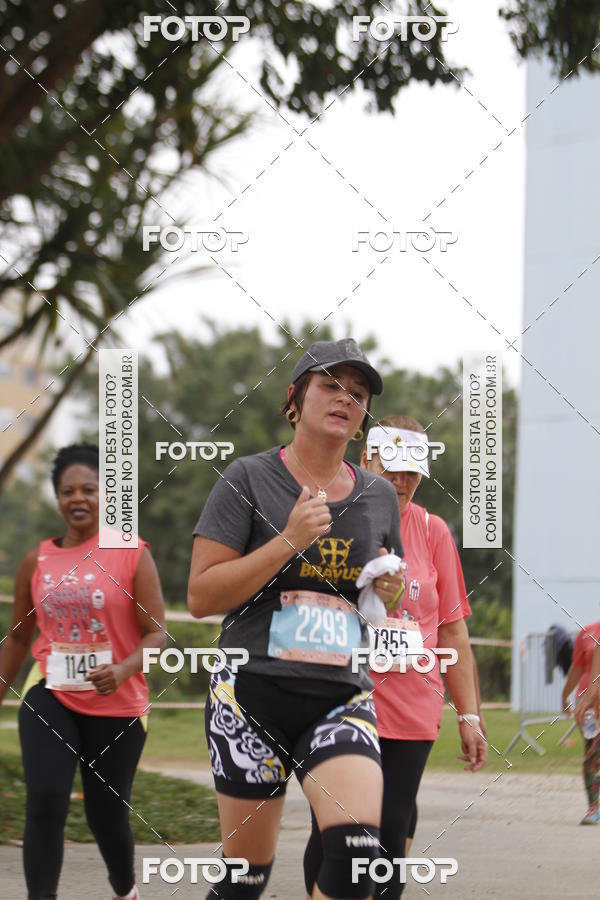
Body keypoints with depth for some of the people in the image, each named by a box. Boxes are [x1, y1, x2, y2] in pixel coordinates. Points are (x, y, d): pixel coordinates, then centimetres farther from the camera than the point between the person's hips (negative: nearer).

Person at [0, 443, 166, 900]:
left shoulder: (132, 555, -5)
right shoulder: (37, 561, 5)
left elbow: (157, 633, -9)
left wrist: (123, 671, -27)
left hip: (117, 705, -2)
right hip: (50, 696, 2)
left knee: (107, 815, 9)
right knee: (45, 801, -17)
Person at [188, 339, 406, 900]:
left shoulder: (379, 497, 14)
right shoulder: (248, 479, 1)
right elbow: (200, 596, -6)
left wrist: (389, 591, 4)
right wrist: (289, 541, -14)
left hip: (342, 697, 3)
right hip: (254, 691, -3)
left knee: (357, 850, -22)